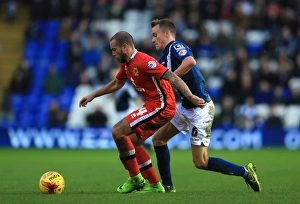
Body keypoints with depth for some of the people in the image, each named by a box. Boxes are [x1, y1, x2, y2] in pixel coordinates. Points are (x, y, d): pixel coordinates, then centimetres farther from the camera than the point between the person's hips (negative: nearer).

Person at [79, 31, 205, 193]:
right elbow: (116, 83, 32)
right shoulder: (126, 64, 12)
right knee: (131, 142, 16)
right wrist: (93, 96, 33)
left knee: (117, 131, -11)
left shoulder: (143, 61, -19)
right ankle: (154, 185, 19)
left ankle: (135, 179, -3)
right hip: (153, 105, 10)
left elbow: (172, 77, -24)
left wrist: (190, 97, -31)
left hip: (160, 106, -10)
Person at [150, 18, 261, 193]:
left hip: (200, 108, -10)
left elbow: (190, 61, -36)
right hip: (186, 107, 10)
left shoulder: (176, 47, -15)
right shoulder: (164, 58, 14)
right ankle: (167, 185, 18)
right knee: (158, 139, 12)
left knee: (201, 162, -7)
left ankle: (245, 172, 1)